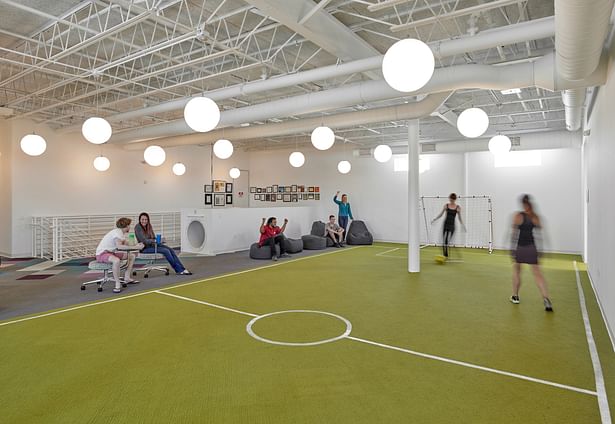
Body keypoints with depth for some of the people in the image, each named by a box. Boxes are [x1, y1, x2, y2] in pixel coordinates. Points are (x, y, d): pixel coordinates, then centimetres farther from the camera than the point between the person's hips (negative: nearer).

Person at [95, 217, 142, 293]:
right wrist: (135, 247, -38)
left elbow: (125, 245, 0)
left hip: (111, 252, 10)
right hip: (101, 253, -10)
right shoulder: (117, 232, -20)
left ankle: (127, 278, 10)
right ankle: (118, 284, -29)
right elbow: (119, 246, -37)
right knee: (116, 260, -40)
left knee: (132, 256, 8)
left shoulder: (122, 233, 10)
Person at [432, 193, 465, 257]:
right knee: (444, 240, -2)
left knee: (448, 241, -8)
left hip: (452, 225, -1)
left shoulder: (458, 207, 2)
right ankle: (444, 254, 5)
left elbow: (459, 218, 8)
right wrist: (434, 219, -1)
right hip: (446, 224, 1)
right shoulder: (446, 205, 4)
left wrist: (463, 225, -1)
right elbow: (440, 214, 9)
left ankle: (446, 254, -1)